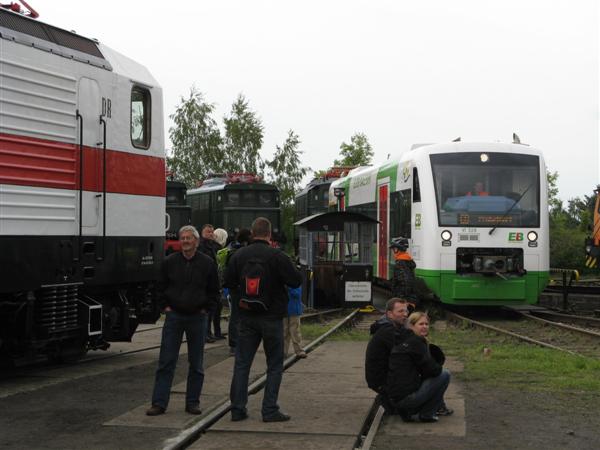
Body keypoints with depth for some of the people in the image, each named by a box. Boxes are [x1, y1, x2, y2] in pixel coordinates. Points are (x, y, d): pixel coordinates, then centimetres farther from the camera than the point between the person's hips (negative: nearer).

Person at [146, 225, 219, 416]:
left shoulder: (207, 263, -1)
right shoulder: (169, 262, 1)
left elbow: (214, 290, 7)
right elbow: (161, 287, 11)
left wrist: (205, 308, 0)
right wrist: (166, 306, 3)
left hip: (197, 317, 0)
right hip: (174, 316, 0)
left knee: (196, 364, 6)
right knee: (166, 362, -2)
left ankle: (193, 402, 15)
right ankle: (159, 403, 0)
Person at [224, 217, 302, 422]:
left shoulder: (239, 255, 2)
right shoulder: (277, 256, -13)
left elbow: (228, 282, 8)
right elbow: (296, 281, -9)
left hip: (247, 316, 4)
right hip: (272, 317, -4)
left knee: (242, 363, 9)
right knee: (274, 365, 6)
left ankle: (237, 409, 7)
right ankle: (270, 410, 3)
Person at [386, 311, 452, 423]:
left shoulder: (402, 340, 17)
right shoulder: (416, 342, -11)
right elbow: (433, 370, -11)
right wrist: (439, 367, 10)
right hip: (406, 398, -10)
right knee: (445, 374, 3)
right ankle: (426, 414, 5)